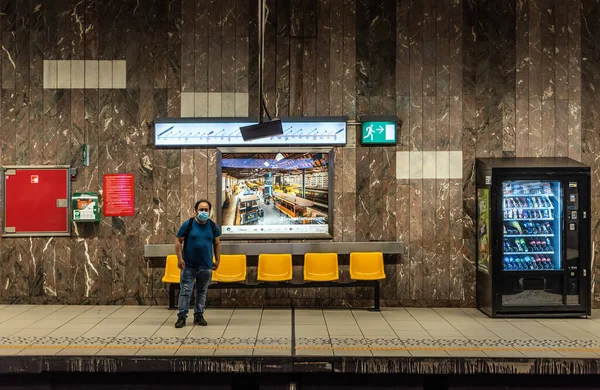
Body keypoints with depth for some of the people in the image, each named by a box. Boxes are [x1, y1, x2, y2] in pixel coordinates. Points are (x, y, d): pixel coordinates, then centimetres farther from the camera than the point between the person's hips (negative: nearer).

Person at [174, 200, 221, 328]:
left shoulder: (213, 226, 3)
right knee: (185, 291, -2)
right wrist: (180, 258, -10)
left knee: (202, 292, 11)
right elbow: (178, 241, -3)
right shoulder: (188, 224, -6)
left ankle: (199, 316, 22)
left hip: (206, 266, 3)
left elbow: (217, 243, 11)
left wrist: (217, 260, 6)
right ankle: (182, 316, 7)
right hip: (189, 266, -3)